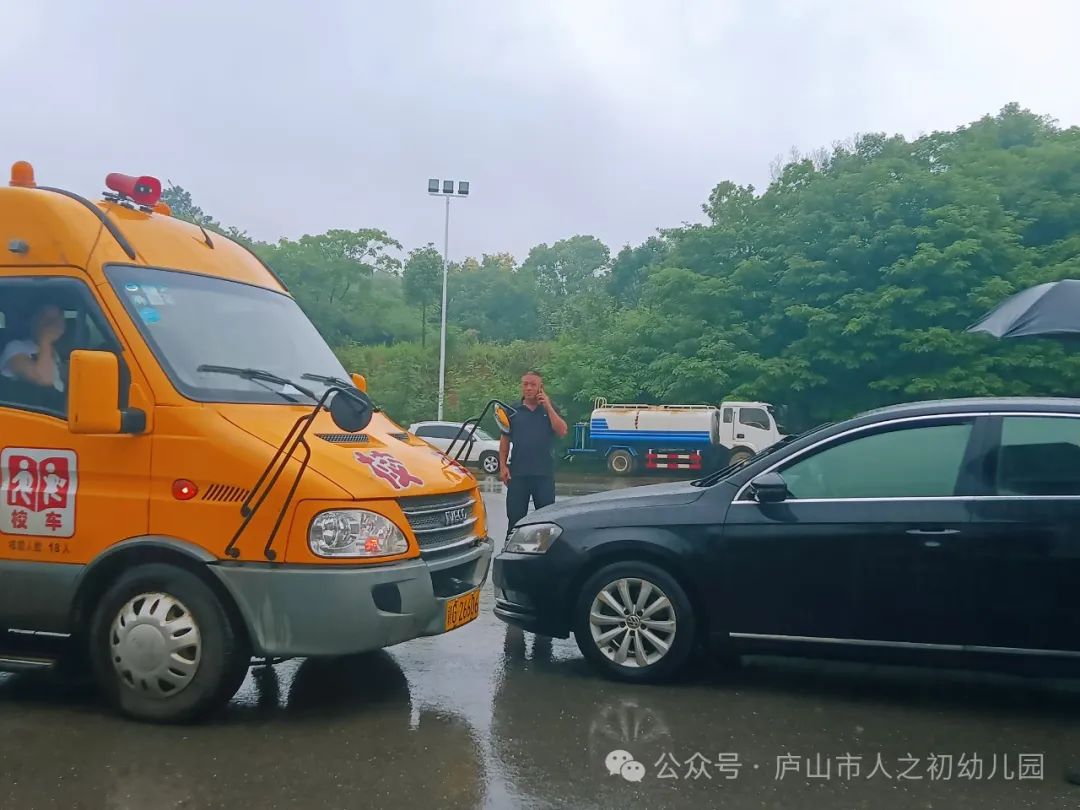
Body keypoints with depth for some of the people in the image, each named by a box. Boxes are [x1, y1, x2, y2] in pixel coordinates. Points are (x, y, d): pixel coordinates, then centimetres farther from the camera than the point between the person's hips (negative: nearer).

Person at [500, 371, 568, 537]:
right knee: (515, 517, 5)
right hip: (518, 473, 0)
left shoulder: (550, 410, 6)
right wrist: (502, 466, 0)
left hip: (544, 473, 0)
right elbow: (505, 440, 8)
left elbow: (562, 432, -9)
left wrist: (548, 407, -14)